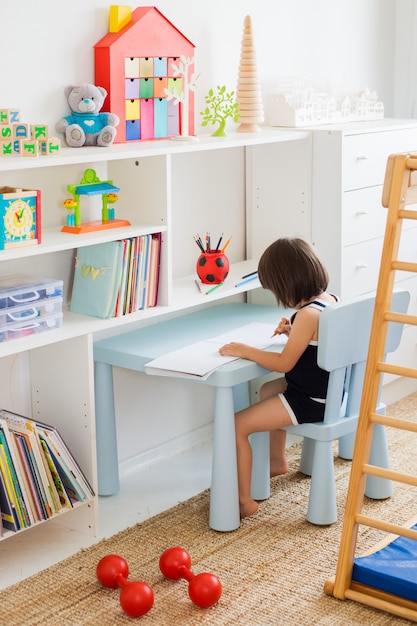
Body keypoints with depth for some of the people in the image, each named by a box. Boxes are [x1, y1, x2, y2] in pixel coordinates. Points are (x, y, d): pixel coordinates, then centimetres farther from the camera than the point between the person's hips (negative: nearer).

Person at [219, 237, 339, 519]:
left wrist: (245, 350, -17)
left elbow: (284, 362, -24)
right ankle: (277, 461, 47)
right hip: (326, 390, 10)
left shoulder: (308, 315, -27)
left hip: (309, 401, -10)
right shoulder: (330, 300, 1)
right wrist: (293, 333, 4)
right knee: (268, 390, 36)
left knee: (237, 424, -11)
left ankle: (244, 501, -4)